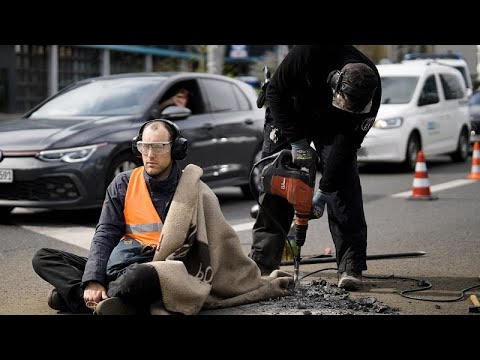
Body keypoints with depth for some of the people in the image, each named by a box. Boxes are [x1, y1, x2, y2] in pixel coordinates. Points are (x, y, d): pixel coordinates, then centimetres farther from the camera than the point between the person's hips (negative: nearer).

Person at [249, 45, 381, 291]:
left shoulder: (369, 96, -32)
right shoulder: (311, 53, -39)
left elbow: (347, 144, -26)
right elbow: (276, 91, -23)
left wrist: (324, 192, -27)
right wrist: (297, 140, -25)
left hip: (332, 127, 1)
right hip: (289, 116, 0)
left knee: (344, 185, -14)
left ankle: (351, 266, -12)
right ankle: (262, 262, 1)